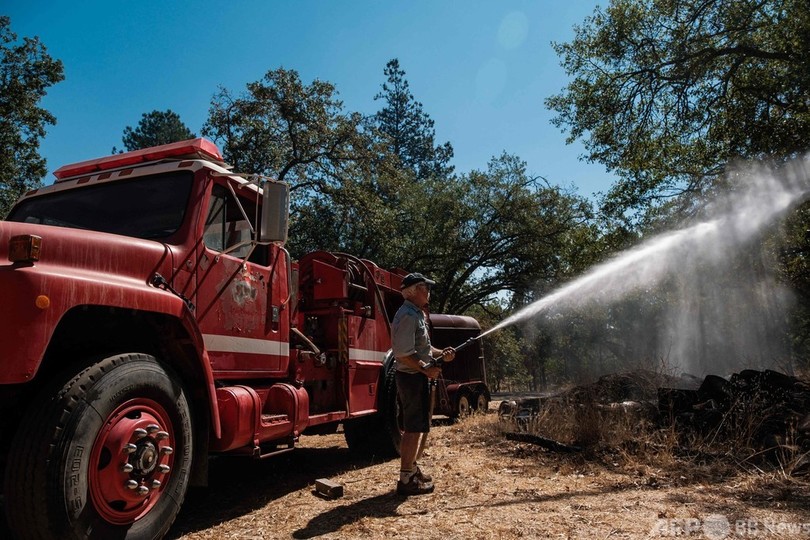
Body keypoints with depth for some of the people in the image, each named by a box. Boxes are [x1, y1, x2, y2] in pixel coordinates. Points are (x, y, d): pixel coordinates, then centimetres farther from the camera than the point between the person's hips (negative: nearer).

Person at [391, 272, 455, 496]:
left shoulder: (417, 314, 17)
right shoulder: (407, 316, -17)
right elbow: (404, 353, -24)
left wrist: (441, 354, 8)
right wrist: (427, 368, -20)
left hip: (418, 377, 11)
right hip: (412, 377, -11)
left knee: (416, 426, 20)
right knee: (414, 428, -5)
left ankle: (412, 468, 33)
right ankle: (406, 480, 3)